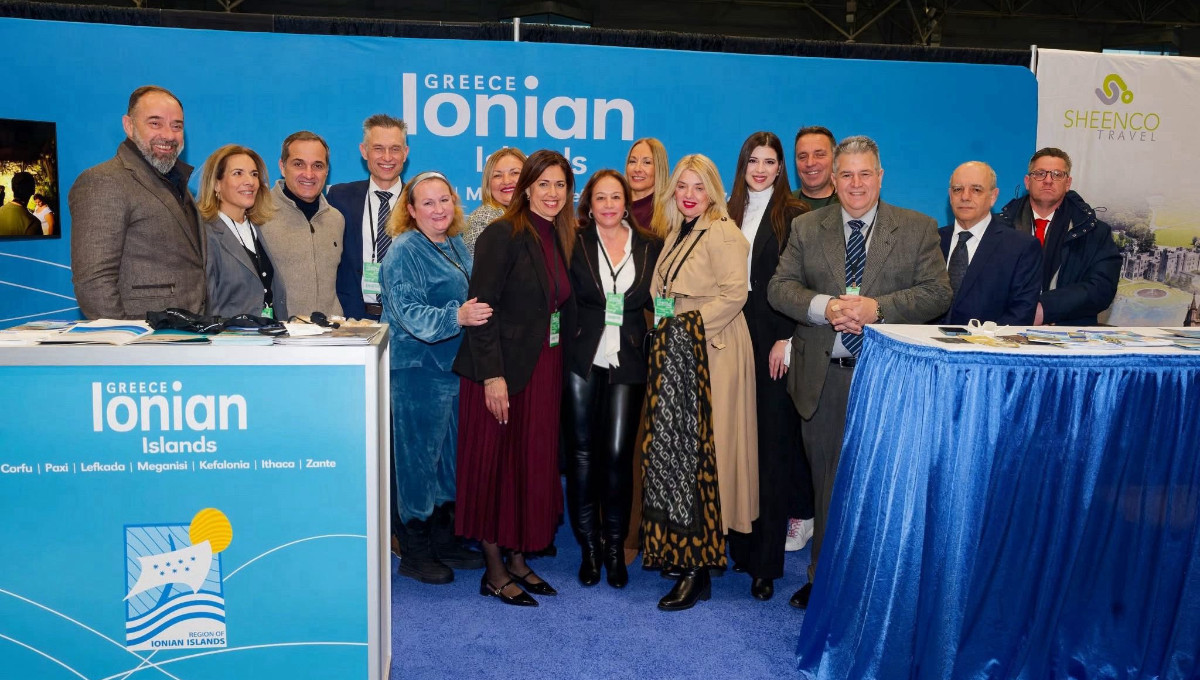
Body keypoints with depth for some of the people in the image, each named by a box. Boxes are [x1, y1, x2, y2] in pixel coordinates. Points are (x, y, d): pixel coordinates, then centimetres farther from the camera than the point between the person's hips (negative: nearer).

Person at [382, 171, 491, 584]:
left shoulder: (455, 246, 12)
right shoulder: (405, 251, -12)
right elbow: (409, 312, -21)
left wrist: (476, 313, 8)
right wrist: (457, 317, -32)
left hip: (453, 364, 8)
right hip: (417, 367, -8)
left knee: (449, 451, 14)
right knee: (418, 454, -1)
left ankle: (444, 539, 27)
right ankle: (413, 553, 12)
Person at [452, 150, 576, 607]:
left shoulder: (558, 238, 12)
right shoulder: (503, 235, -11)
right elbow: (483, 307, -16)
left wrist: (559, 369, 7)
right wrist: (493, 375, -21)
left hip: (544, 369, 7)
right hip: (503, 371, -7)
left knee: (534, 465, 12)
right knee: (496, 465, 3)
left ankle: (519, 561, 25)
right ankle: (495, 571, 15)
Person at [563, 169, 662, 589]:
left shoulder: (650, 247, 7)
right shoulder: (575, 243, 2)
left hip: (628, 363, 1)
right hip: (582, 360, 0)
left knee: (618, 453, -2)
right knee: (583, 452, 5)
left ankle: (615, 546, 15)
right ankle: (589, 548, 19)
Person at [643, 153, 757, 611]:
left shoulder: (722, 234, -10)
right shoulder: (678, 234, 17)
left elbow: (734, 293, -18)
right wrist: (662, 323, 8)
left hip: (712, 355, -9)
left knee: (697, 453, -8)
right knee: (674, 449, 9)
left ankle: (697, 571, -1)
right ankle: (681, 552, 20)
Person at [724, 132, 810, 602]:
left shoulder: (795, 215, 0)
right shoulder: (729, 214, 13)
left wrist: (786, 339, -12)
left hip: (774, 343, -4)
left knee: (771, 445, -1)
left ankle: (766, 560, 6)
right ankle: (738, 543, 15)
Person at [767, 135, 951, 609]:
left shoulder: (918, 229, 3)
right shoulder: (806, 228, 8)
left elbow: (937, 294, -4)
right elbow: (780, 287, 2)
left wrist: (876, 308, -18)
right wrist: (824, 307, -17)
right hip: (824, 378, 2)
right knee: (827, 484, 12)